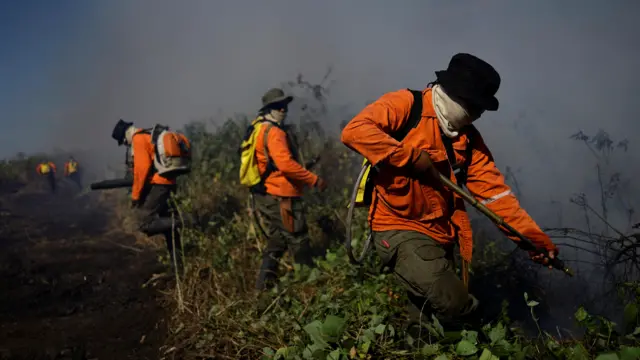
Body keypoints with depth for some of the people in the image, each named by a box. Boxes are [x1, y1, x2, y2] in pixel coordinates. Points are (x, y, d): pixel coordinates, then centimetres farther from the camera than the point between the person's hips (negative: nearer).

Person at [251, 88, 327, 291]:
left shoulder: (259, 130, 17)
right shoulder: (274, 132, -14)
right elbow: (286, 164, -25)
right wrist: (314, 180, -18)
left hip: (265, 196, 10)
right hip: (281, 198, -10)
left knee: (276, 243, 16)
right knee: (299, 243, -3)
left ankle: (264, 286, 17)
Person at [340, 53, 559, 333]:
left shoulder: (468, 137, 7)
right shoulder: (405, 105, -11)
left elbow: (494, 190, 3)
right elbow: (354, 131, -25)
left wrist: (534, 236, -5)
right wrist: (413, 156, -23)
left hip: (439, 236, 7)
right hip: (399, 228, -7)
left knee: (426, 325, 15)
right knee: (454, 303, -20)